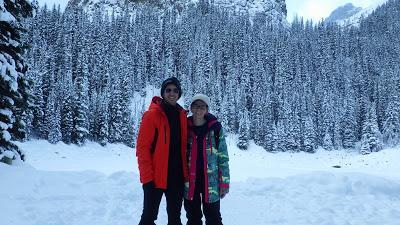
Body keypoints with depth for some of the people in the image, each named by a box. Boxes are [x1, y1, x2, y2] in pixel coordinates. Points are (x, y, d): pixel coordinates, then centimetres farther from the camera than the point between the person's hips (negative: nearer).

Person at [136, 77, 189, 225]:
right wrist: (147, 177, -16)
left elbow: (184, 145, 12)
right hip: (156, 177, -5)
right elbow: (142, 147, -12)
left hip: (177, 176, 5)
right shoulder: (152, 114, -9)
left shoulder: (182, 115, 8)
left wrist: (185, 171, 7)